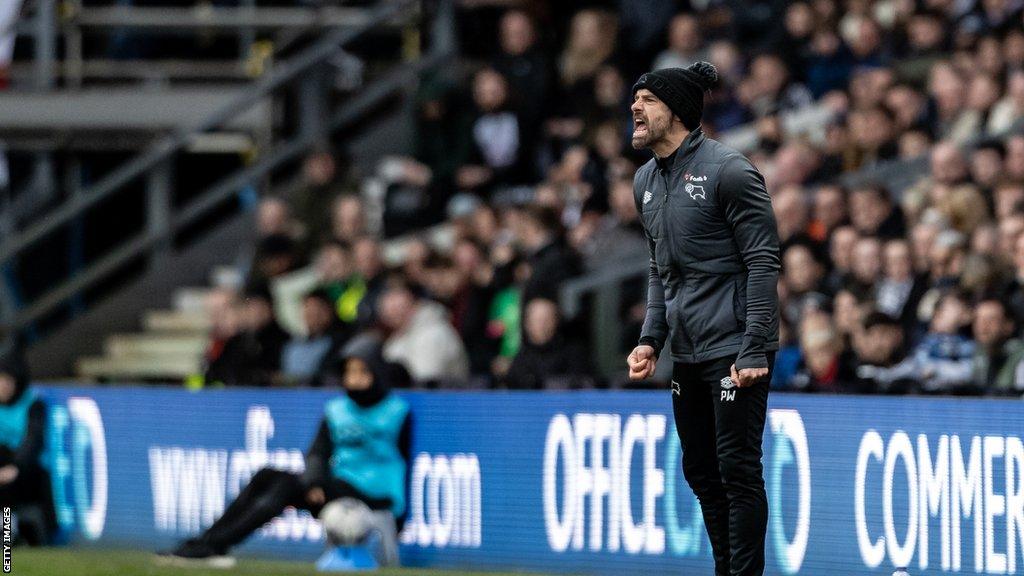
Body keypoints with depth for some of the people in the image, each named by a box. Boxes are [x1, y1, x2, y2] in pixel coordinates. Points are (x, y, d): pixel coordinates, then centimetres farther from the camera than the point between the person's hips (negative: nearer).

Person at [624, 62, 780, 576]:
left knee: (737, 470, -7)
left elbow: (763, 263, -13)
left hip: (735, 351, -8)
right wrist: (651, 339, 11)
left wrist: (754, 350, -19)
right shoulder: (646, 181, 13)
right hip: (687, 353, 8)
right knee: (701, 474, 11)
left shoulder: (728, 171, -11)